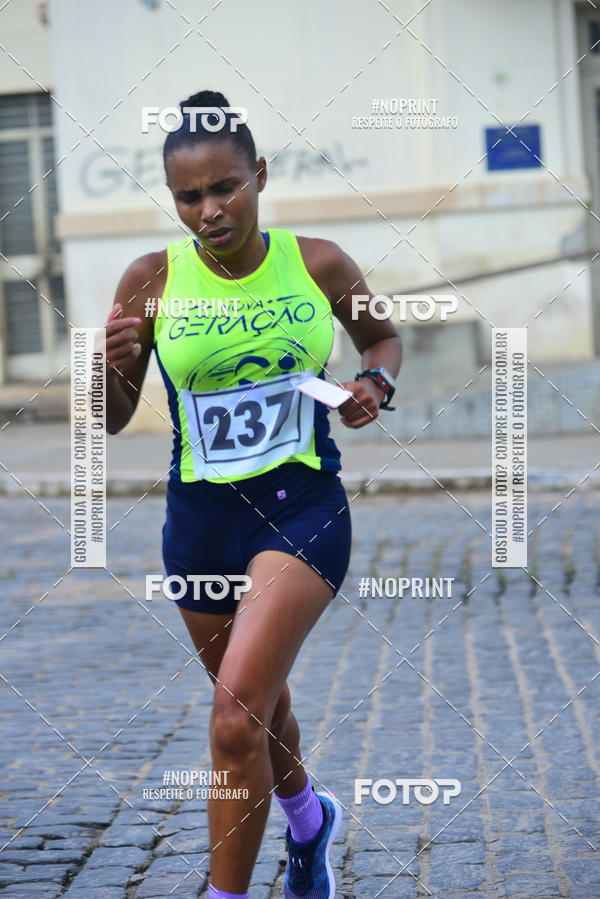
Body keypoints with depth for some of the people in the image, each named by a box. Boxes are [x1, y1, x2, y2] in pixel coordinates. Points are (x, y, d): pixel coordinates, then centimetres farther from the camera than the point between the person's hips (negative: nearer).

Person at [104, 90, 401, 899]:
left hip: (304, 507, -3)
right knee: (258, 705, 23)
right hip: (201, 518, 3)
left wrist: (376, 382, -7)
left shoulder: (317, 265, -6)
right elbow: (112, 422, 0)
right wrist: (109, 366, -22)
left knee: (236, 721, -19)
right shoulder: (151, 281, -7)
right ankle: (307, 817, 54)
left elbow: (383, 335, 15)